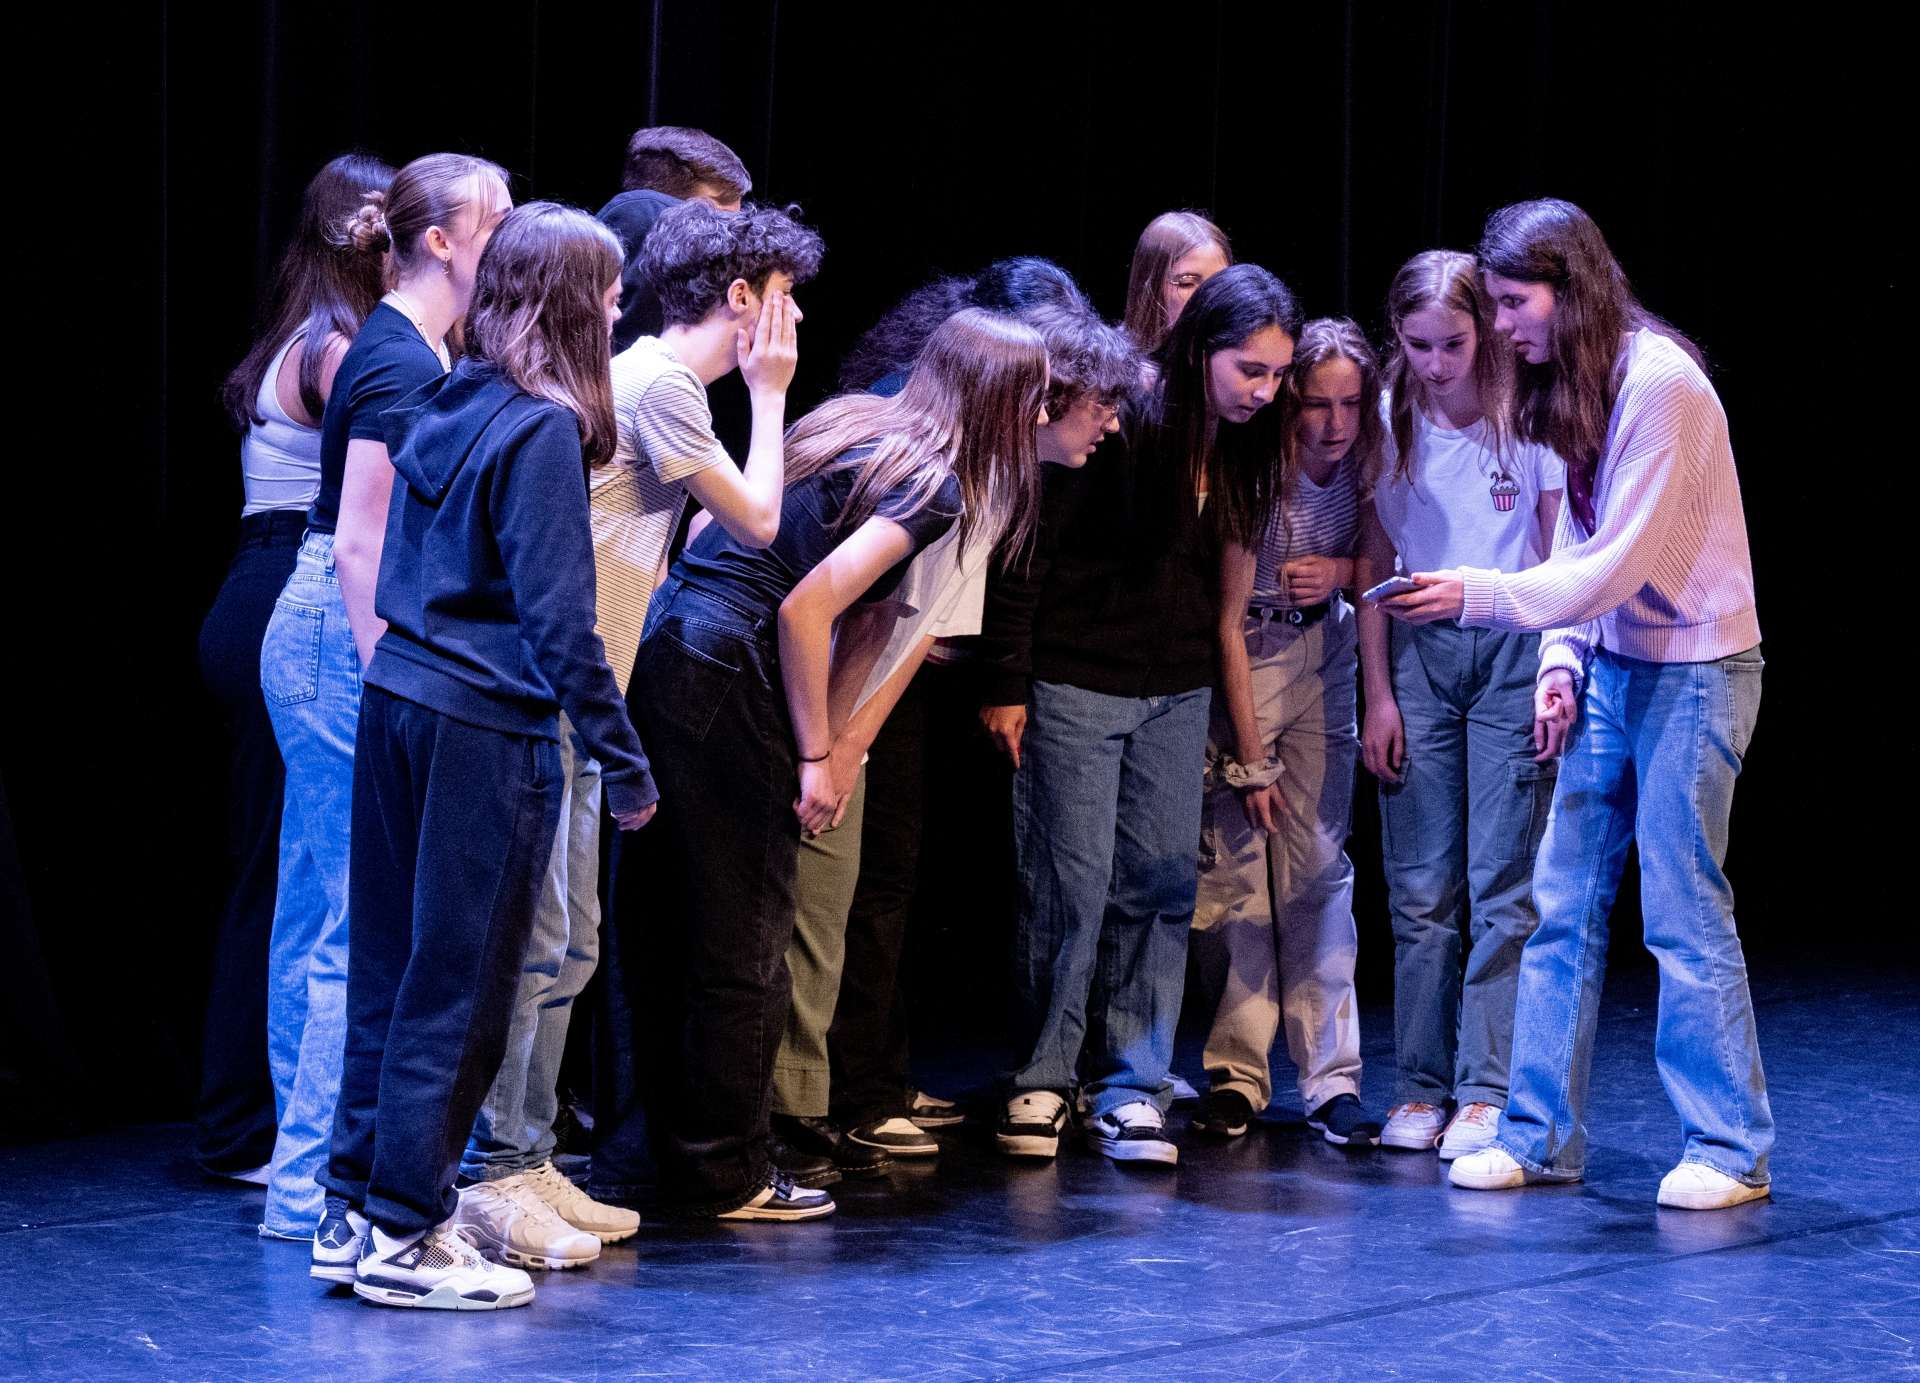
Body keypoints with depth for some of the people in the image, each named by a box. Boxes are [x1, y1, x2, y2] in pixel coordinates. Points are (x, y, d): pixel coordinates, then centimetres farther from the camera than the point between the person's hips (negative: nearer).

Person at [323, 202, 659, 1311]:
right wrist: (627, 761, -13)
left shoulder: (443, 409, 10)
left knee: (396, 959, 14)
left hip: (397, 696, 8)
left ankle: (360, 1198, 21)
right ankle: (407, 1236, 3)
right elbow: (558, 620, -17)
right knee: (461, 979, -1)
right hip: (486, 723, -8)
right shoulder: (543, 429, -13)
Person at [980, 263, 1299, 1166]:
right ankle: (1042, 1081, 9)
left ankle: (1131, 1088, 9)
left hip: (1178, 693, 6)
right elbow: (1029, 549, -13)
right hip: (1076, 685, -6)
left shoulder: (1244, 442, 4)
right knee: (1069, 886, -3)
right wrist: (1006, 684, -14)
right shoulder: (1119, 422, -16)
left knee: (1160, 889, 3)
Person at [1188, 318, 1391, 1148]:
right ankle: (1236, 1073, 4)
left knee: (1319, 863, -1)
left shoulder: (1364, 464, -8)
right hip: (1246, 662, -4)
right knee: (1237, 865, -7)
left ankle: (1331, 1079, 0)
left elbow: (1379, 566, 9)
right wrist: (1250, 758, -15)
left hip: (1325, 655, 4)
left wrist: (1340, 571, -17)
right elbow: (1228, 619, -17)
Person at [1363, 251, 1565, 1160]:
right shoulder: (1388, 423, 4)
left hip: (1513, 649, -2)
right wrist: (1378, 696, 3)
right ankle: (1422, 1086, 11)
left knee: (1502, 885, -3)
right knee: (1420, 888, 3)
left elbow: (1561, 556, 0)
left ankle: (1487, 1092, 2)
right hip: (1417, 651, 3)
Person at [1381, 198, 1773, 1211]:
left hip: (1695, 670, -8)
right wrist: (1561, 663, 1)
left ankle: (1730, 1152, 6)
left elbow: (1621, 564, -22)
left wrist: (1476, 597, -25)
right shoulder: (1572, 389, 8)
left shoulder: (1659, 382, -19)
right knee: (1561, 905, 5)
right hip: (1609, 665, 8)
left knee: (1684, 915, -4)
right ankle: (1542, 1134, 11)